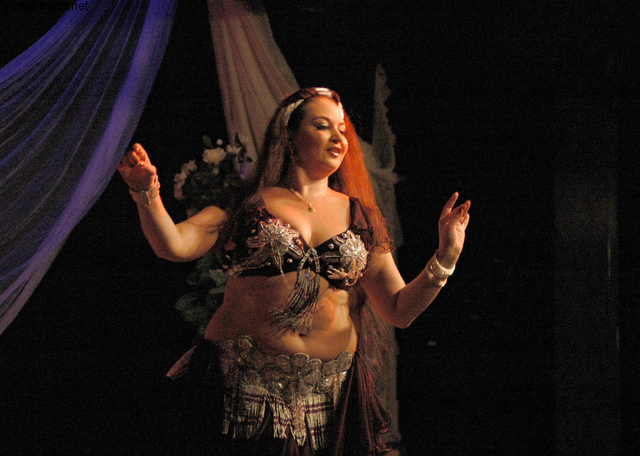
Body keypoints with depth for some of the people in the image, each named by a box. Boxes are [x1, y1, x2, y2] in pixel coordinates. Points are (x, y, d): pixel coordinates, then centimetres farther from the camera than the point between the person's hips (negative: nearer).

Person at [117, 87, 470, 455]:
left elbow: (400, 310, 9)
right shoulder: (247, 203, 4)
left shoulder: (359, 217, 11)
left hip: (330, 396, 3)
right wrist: (148, 193, -22)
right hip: (246, 385, -2)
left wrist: (446, 258, -4)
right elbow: (174, 245, -8)